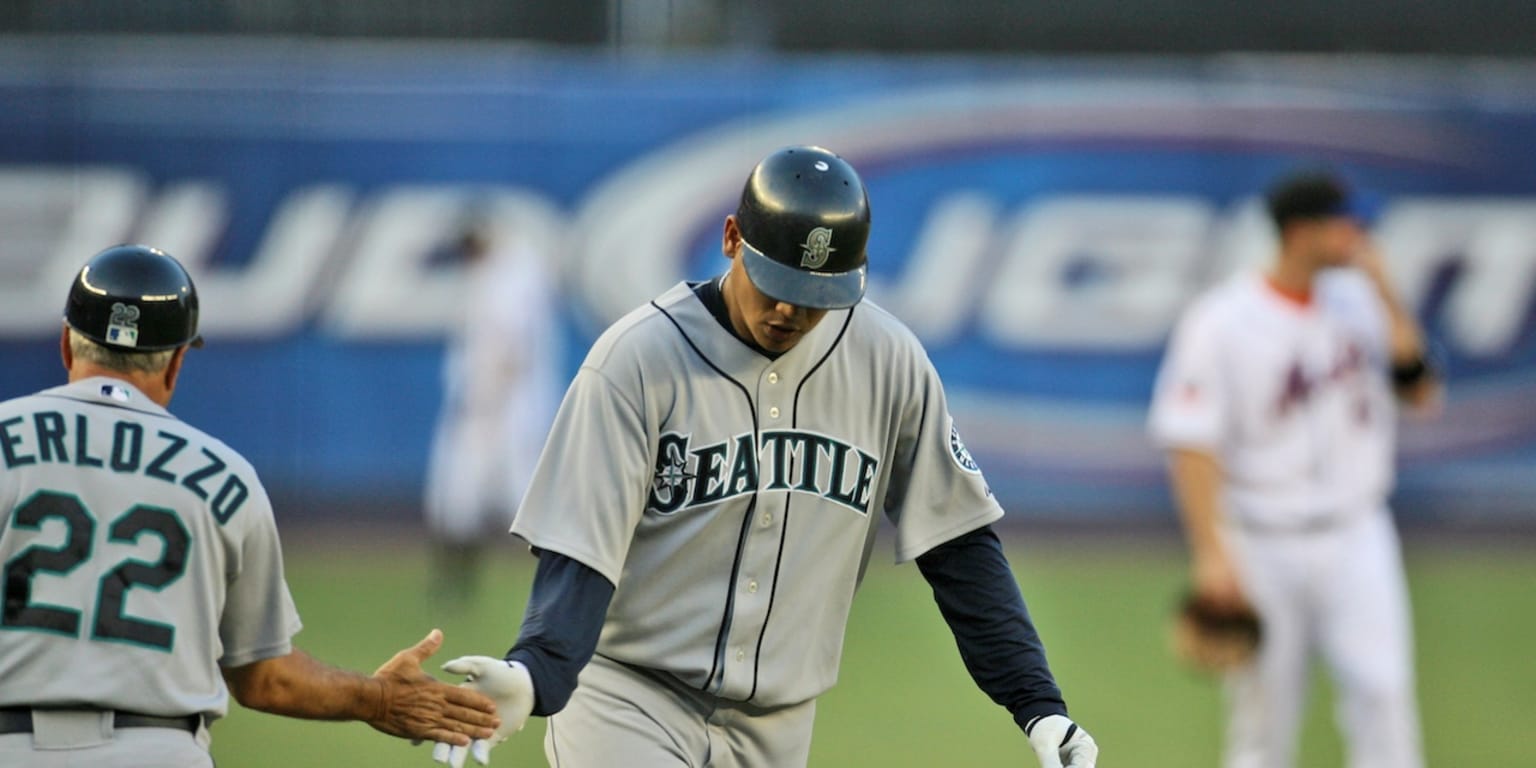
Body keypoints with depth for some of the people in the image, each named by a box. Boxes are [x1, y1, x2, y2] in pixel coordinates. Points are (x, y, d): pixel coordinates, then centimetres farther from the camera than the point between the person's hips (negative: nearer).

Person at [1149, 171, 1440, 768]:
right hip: (1263, 546, -4)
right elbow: (1190, 446, -13)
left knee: (1383, 694, -9)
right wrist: (1211, 555, -20)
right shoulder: (1221, 322, -11)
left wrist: (1385, 291, -6)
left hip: (1357, 537, 4)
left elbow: (1421, 392, -1)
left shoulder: (1359, 303, 5)